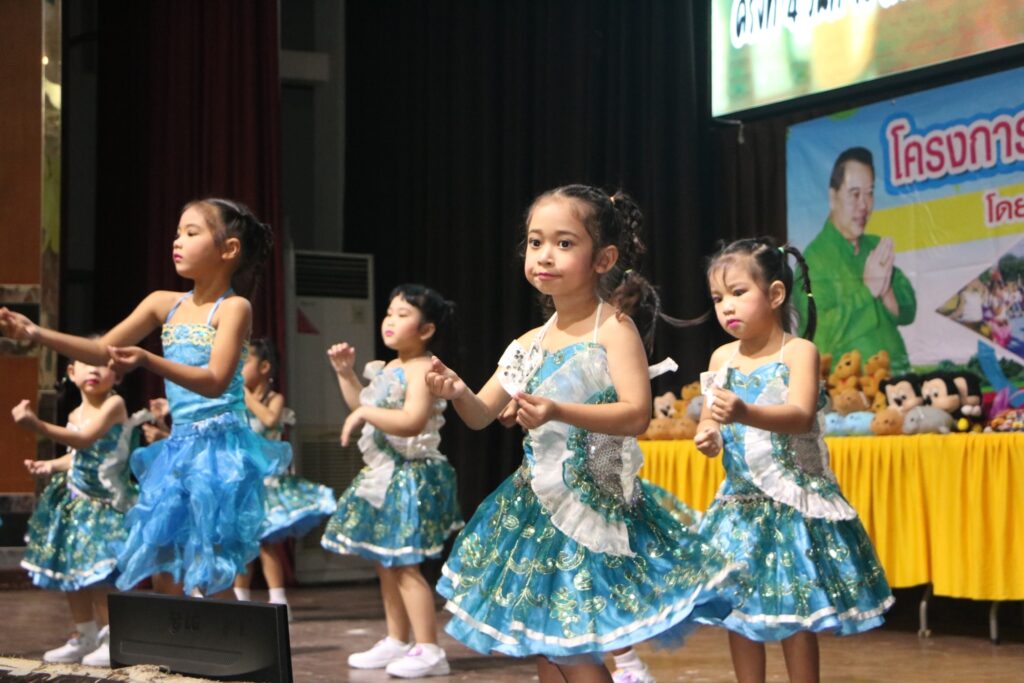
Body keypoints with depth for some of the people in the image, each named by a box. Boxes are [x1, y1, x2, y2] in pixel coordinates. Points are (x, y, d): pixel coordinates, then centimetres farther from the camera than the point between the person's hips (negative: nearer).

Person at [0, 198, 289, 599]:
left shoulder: (233, 307, -9)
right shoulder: (165, 304, 10)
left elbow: (215, 382, -21)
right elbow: (103, 351, 9)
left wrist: (148, 361, -34)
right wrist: (36, 334, -4)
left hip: (219, 448, -7)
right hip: (176, 449, 7)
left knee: (209, 581, -8)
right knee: (164, 578, 6)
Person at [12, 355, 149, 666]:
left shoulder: (114, 404, -13)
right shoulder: (76, 414, 12)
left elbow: (85, 439, -26)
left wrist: (37, 425, -34)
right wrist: (51, 466, 6)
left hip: (105, 503, -9)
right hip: (75, 501, 9)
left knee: (98, 574, -14)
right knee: (70, 570, 12)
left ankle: (113, 639, -4)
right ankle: (84, 637, 25)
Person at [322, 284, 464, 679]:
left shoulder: (422, 369, -16)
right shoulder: (388, 369, 14)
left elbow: (412, 422, -29)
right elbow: (363, 405, 29)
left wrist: (365, 414, -22)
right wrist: (346, 373, 18)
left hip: (411, 478, -10)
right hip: (383, 475, 10)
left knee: (404, 564, -11)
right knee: (384, 563, 14)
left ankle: (428, 650, -9)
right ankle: (397, 642, 24)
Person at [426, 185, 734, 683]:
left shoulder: (614, 329, -11)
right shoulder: (530, 345, 7)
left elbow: (636, 415, -22)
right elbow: (482, 415, 12)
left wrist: (559, 412, -34)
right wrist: (458, 393, -11)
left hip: (594, 505, -7)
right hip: (537, 505, 7)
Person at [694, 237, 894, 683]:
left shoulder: (798, 351, -10)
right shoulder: (722, 358, 6)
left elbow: (801, 416, -24)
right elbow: (710, 417, 10)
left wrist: (746, 414, -41)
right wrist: (708, 436, -15)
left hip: (793, 498, -5)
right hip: (741, 500, 5)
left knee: (795, 614, -3)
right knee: (738, 608, 8)